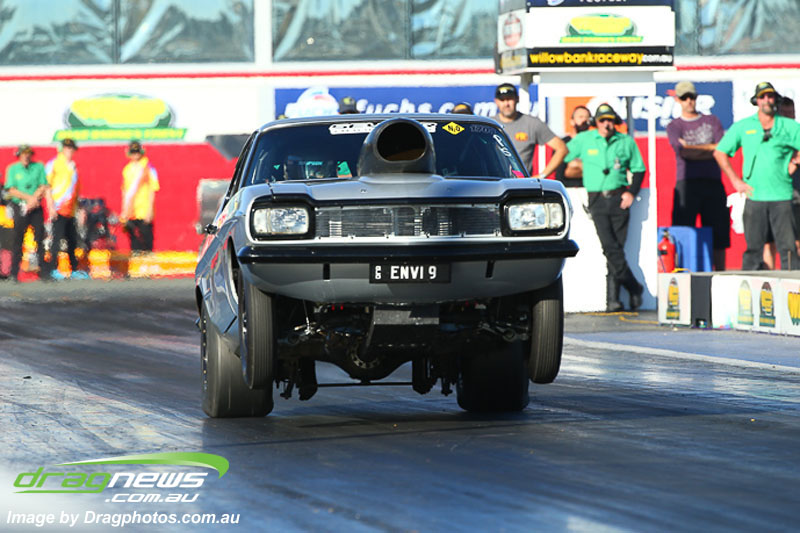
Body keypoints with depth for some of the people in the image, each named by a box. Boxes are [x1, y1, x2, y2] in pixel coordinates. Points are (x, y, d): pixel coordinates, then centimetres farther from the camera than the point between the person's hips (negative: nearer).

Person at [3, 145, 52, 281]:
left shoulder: (39, 167, 9)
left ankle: (42, 270, 2)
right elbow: (11, 189, -2)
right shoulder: (13, 169, 6)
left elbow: (44, 187, 3)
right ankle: (14, 272, -2)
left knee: (40, 238, -2)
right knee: (18, 238, -4)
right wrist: (29, 197, -12)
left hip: (36, 207, 1)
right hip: (20, 207, -1)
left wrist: (33, 199, -12)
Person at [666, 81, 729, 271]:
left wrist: (693, 149, -4)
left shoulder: (712, 121, 17)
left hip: (713, 182, 2)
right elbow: (684, 153, -6)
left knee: (718, 233, 1)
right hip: (686, 183, -2)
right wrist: (709, 149, -1)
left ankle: (720, 272, 4)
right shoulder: (674, 126, 10)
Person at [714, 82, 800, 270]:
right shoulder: (742, 127, 9)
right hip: (754, 196, 0)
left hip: (781, 196, 0)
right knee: (753, 247, 1)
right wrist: (736, 181, 6)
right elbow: (719, 152, 12)